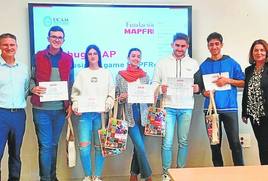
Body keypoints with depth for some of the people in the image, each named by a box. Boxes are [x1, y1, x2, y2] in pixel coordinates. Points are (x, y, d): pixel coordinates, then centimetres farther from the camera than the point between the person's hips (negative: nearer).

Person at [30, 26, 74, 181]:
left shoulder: (68, 59, 7)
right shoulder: (38, 56, 3)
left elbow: (71, 83, 10)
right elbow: (32, 78, 6)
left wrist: (70, 104, 1)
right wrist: (33, 88, -16)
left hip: (61, 109, 2)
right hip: (42, 108, -2)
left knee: (54, 144, 14)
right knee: (45, 145, -2)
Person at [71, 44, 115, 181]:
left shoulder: (106, 73, 12)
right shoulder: (81, 73, 14)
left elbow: (111, 94, 6)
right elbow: (75, 93, 9)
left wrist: (107, 106, -11)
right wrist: (76, 106, -8)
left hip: (101, 114, 0)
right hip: (84, 114, 1)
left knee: (99, 146, 0)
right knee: (84, 147, -6)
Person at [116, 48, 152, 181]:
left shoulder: (144, 75, 10)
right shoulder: (120, 75, 1)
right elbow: (116, 95, 4)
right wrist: (121, 98, -17)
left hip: (142, 112, 3)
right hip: (129, 113, -3)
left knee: (138, 145, 8)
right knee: (140, 145, -8)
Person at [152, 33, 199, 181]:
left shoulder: (193, 63, 10)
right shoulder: (162, 63, 7)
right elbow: (154, 83, 7)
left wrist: (197, 88, -12)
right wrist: (161, 88, -14)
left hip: (186, 107, 1)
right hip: (168, 106, -1)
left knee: (183, 141, 9)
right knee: (167, 142, -2)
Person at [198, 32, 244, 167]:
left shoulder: (231, 63, 5)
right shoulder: (203, 66, 10)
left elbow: (243, 83, 6)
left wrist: (228, 80, -9)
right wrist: (204, 92, -6)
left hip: (229, 108, -2)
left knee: (235, 142, -3)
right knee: (214, 143, 8)